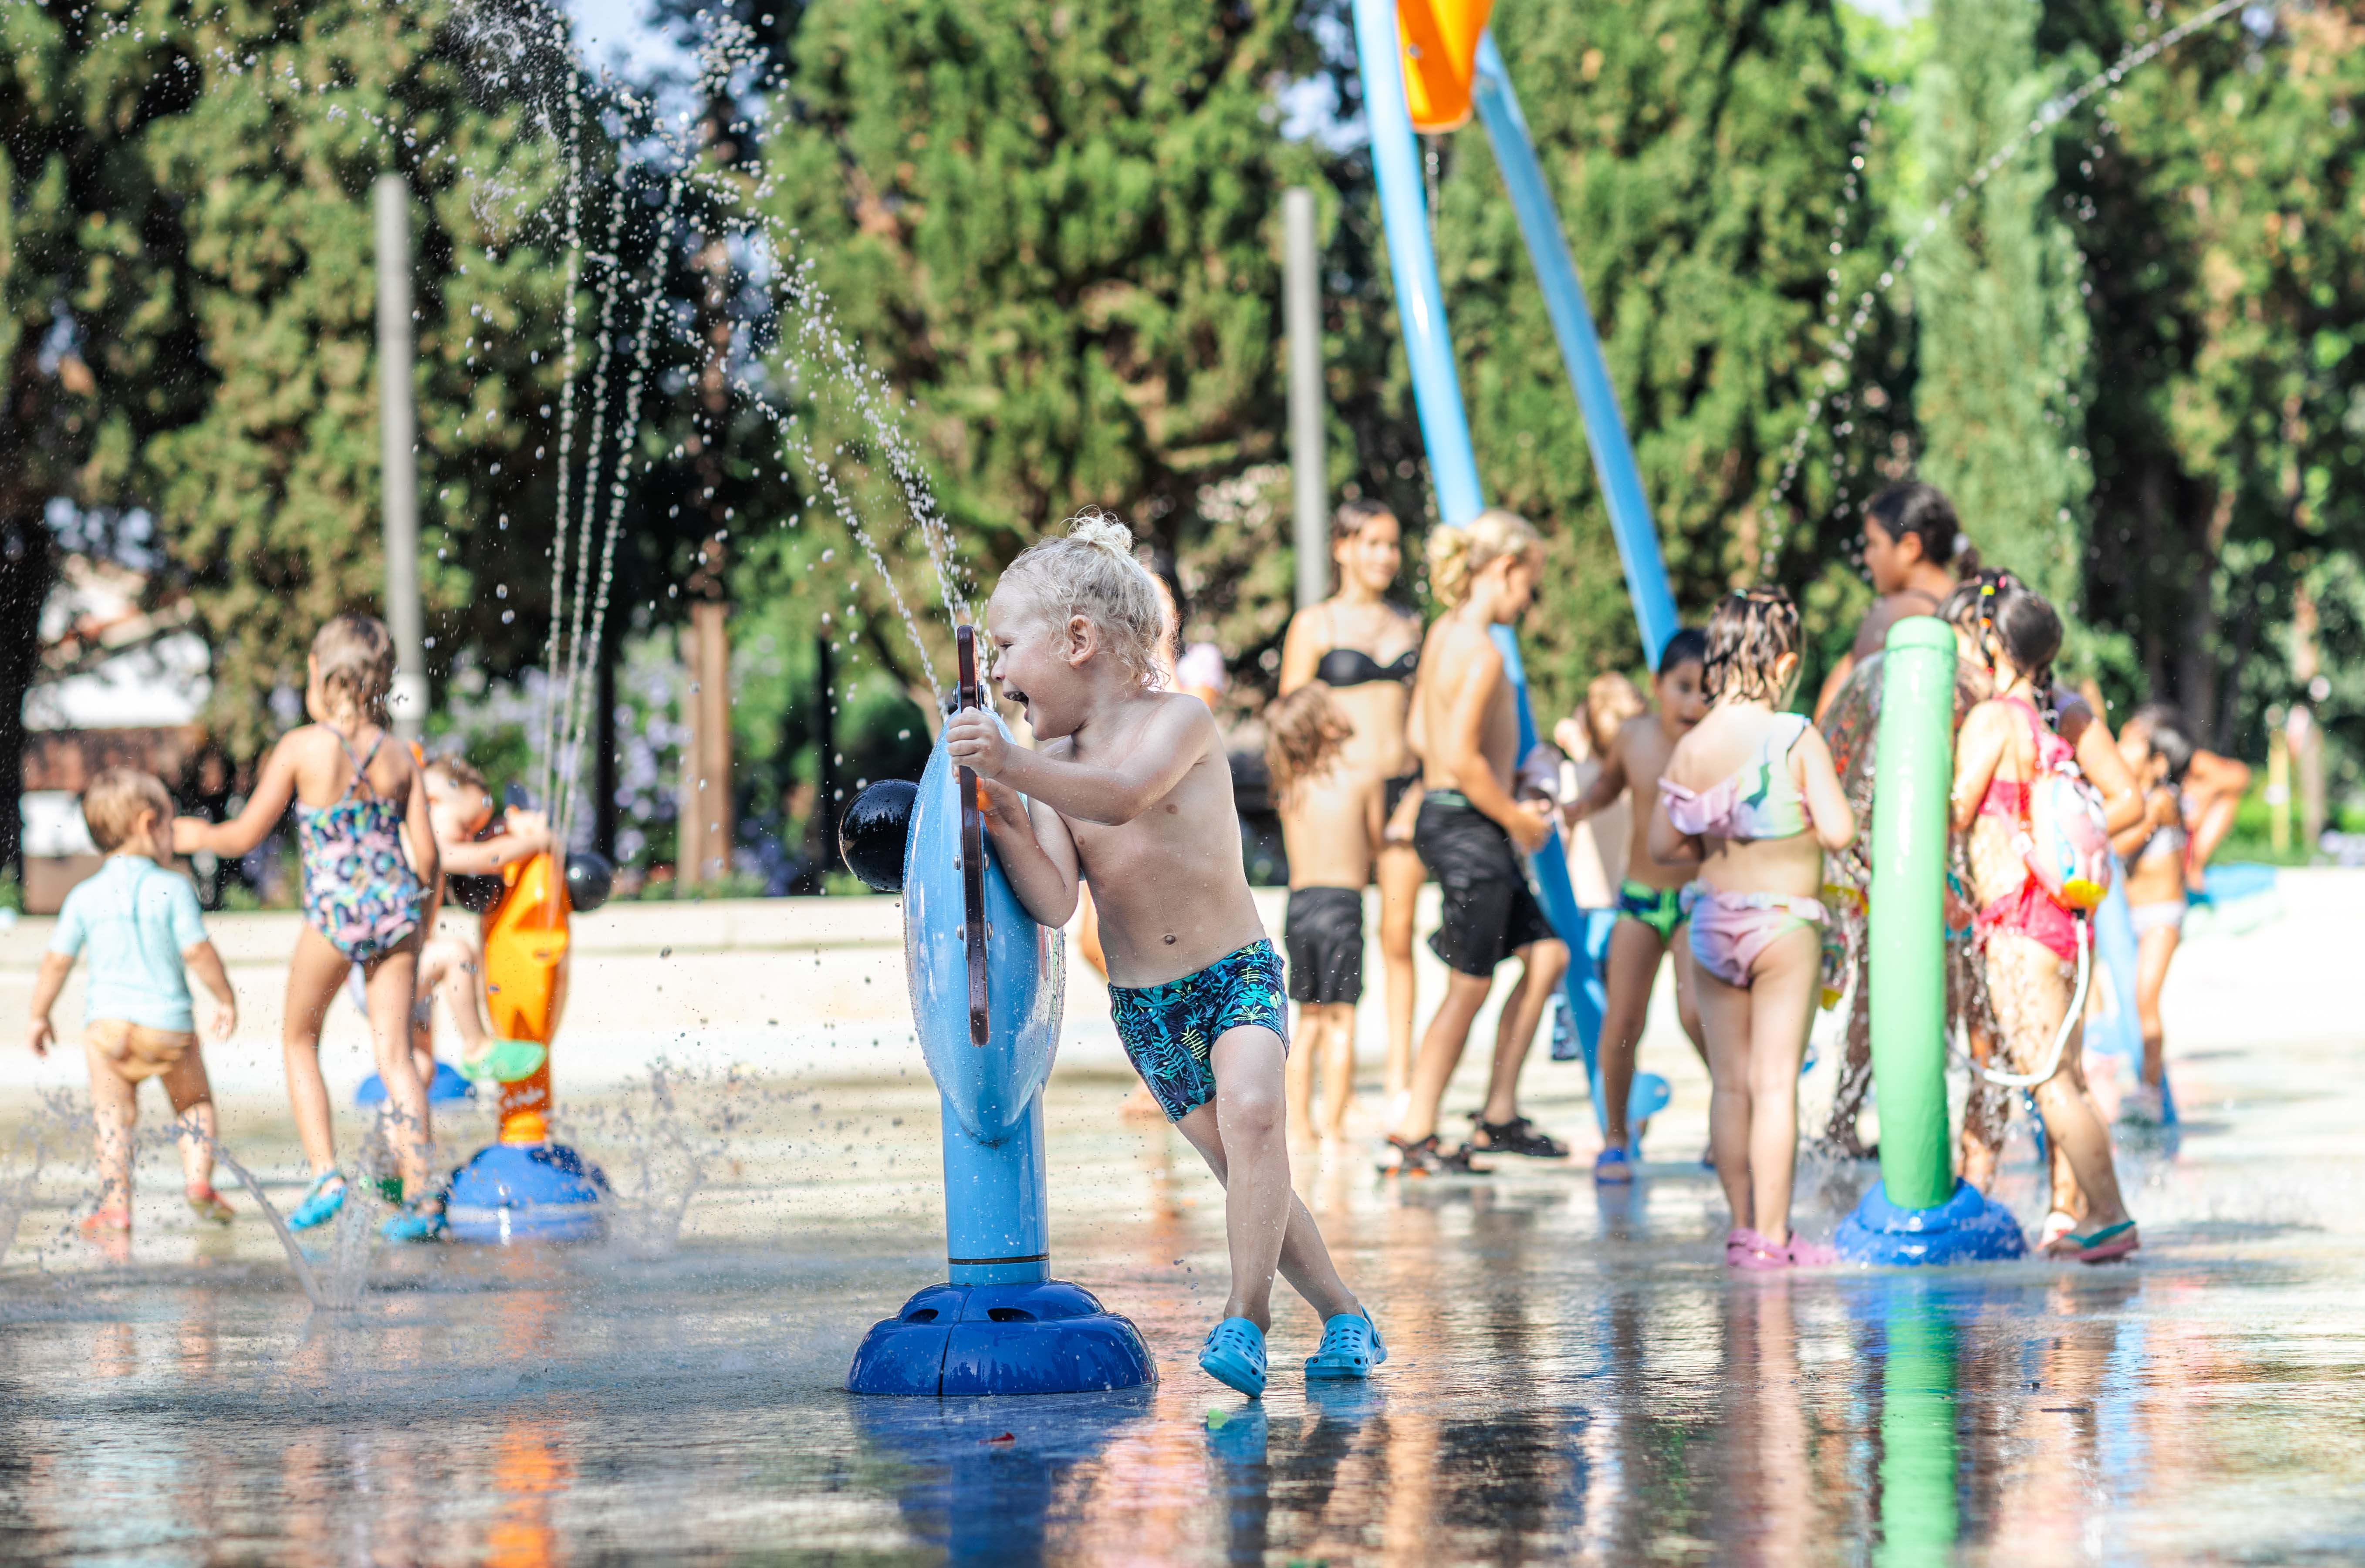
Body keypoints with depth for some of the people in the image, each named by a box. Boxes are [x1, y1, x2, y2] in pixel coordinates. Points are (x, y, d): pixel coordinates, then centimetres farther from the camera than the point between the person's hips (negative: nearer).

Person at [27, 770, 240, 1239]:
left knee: (112, 1115, 3)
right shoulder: (173, 889, -4)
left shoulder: (84, 897, 5)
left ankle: (115, 1207, -8)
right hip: (168, 1021, -1)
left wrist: (39, 1017, 19)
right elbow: (198, 952, -7)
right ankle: (198, 1179, 5)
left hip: (107, 1020, 1)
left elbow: (56, 961, 8)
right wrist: (226, 1000, 6)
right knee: (193, 1101, 19)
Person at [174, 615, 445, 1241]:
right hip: (395, 909, 3)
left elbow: (247, 834, 0)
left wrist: (196, 835, 19)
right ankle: (421, 1194, -6)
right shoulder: (400, 756, 5)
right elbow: (427, 855, 4)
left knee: (299, 1040, 18)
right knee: (394, 1053, 5)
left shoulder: (302, 747, -4)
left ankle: (325, 1173, 6)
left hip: (334, 911, -3)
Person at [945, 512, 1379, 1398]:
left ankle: (1247, 1318, -29)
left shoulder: (1179, 723, -12)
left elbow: (1123, 796, -34)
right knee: (1244, 1172, 8)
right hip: (1141, 1006, 5)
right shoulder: (1054, 763, 0)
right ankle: (1344, 1318, 21)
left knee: (1252, 1107, -29)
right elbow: (1054, 902, -11)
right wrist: (1007, 826, -28)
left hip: (1235, 973, -5)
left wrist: (1014, 767, -45)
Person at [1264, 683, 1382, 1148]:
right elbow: (1376, 843, 7)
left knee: (1309, 1023, 14)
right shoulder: (1362, 782, -4)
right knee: (1340, 1022, -2)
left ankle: (1299, 1126, 13)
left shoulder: (1289, 789, 7)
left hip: (1298, 903, 5)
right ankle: (1333, 1128, -6)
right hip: (1342, 903, -5)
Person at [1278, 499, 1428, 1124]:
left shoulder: (1409, 624, 14)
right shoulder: (1316, 624, 1)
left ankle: (1400, 1080, 6)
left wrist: (1422, 793, 12)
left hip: (1403, 788, 4)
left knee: (1399, 938, 3)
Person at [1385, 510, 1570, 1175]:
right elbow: (1462, 758, -24)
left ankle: (1499, 1114, 17)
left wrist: (1511, 808, 17)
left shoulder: (1445, 633, 12)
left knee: (1546, 955, 14)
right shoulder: (1480, 651, -18)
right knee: (1470, 985, -2)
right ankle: (1415, 1135, 4)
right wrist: (1519, 820, -11)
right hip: (1468, 826, -10)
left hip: (1444, 815, 10)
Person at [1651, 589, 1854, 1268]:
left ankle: (1743, 1228, 16)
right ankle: (1771, 1236, -4)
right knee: (1776, 1081, -3)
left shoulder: (1691, 747, 1)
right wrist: (1800, 832, 3)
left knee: (1730, 1082, 11)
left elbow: (1662, 843, 6)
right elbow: (1838, 830, -18)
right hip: (1782, 922, -5)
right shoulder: (1798, 740, -14)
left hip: (1711, 923, 5)